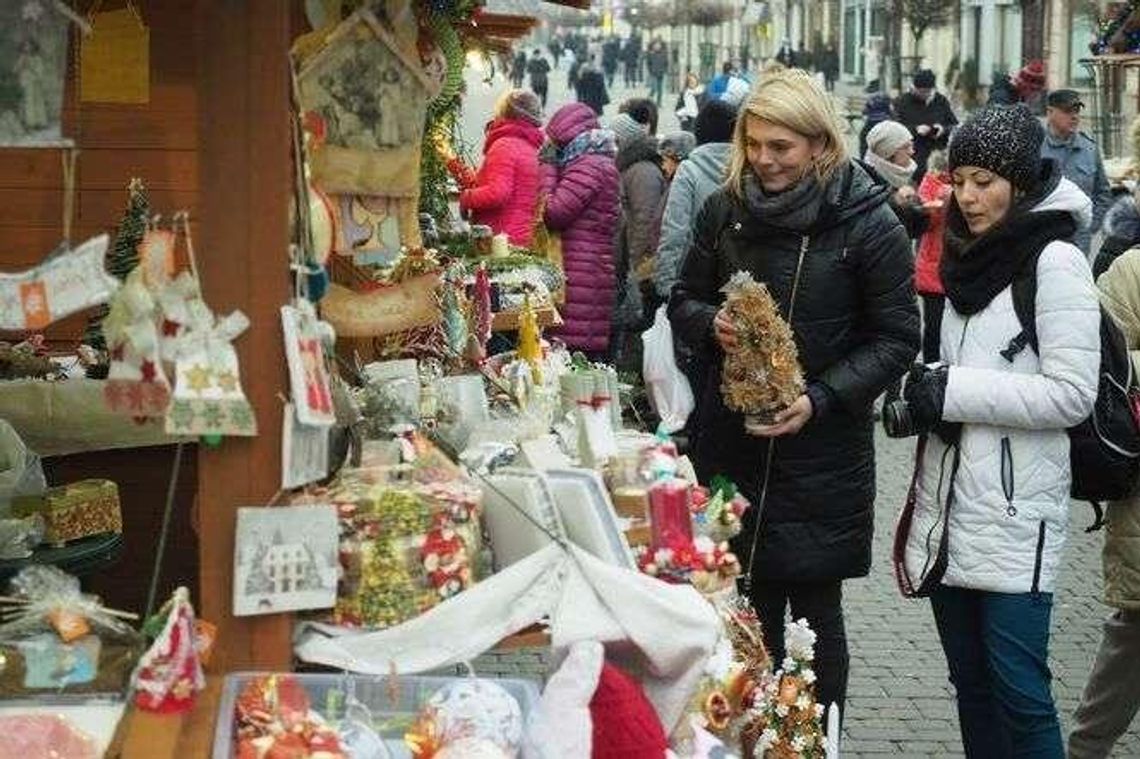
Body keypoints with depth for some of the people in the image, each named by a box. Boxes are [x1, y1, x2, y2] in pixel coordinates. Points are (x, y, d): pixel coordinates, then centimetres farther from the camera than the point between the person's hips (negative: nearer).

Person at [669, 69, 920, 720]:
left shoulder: (868, 223, -8)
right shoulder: (725, 210, 4)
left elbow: (898, 338, -7)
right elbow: (684, 301, 14)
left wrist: (821, 400, -18)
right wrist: (712, 324, -9)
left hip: (823, 454, -3)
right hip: (731, 442, 4)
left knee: (815, 614, 4)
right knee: (749, 612, 10)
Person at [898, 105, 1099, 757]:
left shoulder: (1055, 262, -10)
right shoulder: (972, 259, 15)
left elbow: (1072, 393, -16)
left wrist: (952, 391, -15)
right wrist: (925, 392, 5)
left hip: (1016, 514, -8)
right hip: (952, 508, 8)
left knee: (1019, 693, -6)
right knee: (972, 681, 14)